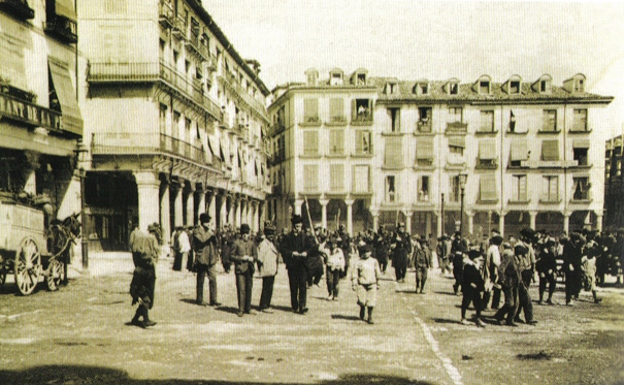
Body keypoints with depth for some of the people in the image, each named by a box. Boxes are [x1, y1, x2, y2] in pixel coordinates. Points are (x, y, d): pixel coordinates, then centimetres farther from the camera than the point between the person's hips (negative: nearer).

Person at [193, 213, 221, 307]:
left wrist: (216, 255, 11)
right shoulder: (197, 232, -4)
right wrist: (209, 232, -18)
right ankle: (199, 300, 15)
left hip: (211, 260, 5)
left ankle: (213, 300, 0)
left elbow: (215, 244, 20)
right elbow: (202, 240, -23)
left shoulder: (211, 231, 15)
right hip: (201, 259, -5)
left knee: (213, 279, -3)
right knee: (200, 281, 4)